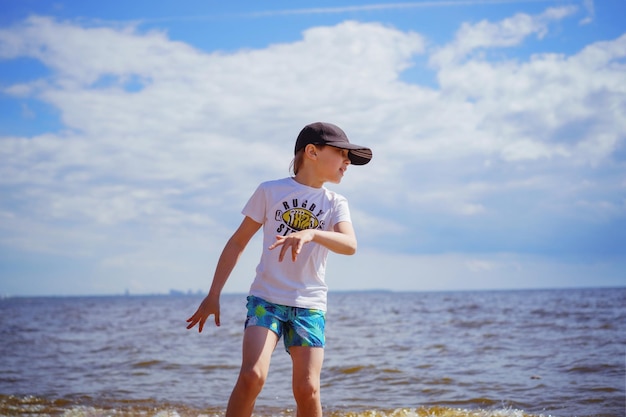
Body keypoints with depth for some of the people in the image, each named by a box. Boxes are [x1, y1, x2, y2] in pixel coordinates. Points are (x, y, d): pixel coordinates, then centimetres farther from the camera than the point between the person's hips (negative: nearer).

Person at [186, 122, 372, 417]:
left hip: (309, 305, 2)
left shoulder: (335, 203, 7)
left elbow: (350, 245, -13)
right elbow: (237, 242, 8)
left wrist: (311, 233, -33)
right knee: (252, 375, -20)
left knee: (307, 388, -7)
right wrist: (213, 295, 6)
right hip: (266, 297, -1)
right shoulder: (270, 191, 3)